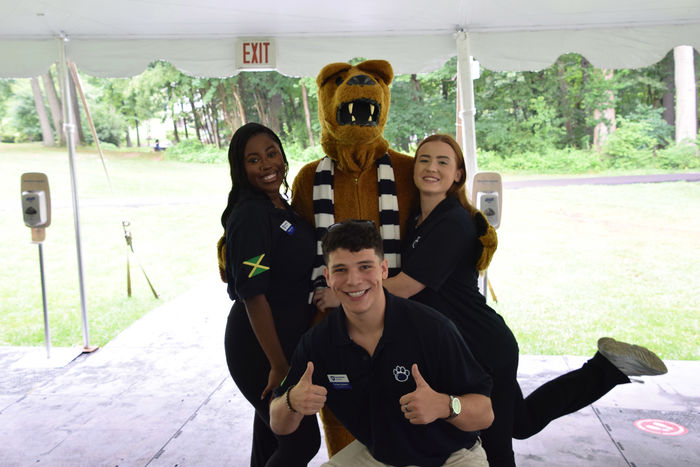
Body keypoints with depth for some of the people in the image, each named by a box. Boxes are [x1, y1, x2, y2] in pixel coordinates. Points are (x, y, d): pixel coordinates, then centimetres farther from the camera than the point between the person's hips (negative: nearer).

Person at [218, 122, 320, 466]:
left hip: (288, 343, 8)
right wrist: (279, 366, -20)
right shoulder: (250, 215, -19)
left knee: (271, 439, 20)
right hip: (259, 349, -8)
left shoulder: (281, 208, 8)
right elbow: (253, 295, -22)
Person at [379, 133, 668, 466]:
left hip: (483, 351, -9)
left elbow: (402, 288, -21)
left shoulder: (453, 223, -19)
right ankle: (608, 367, 24)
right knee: (522, 422, 22)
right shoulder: (417, 223, 9)